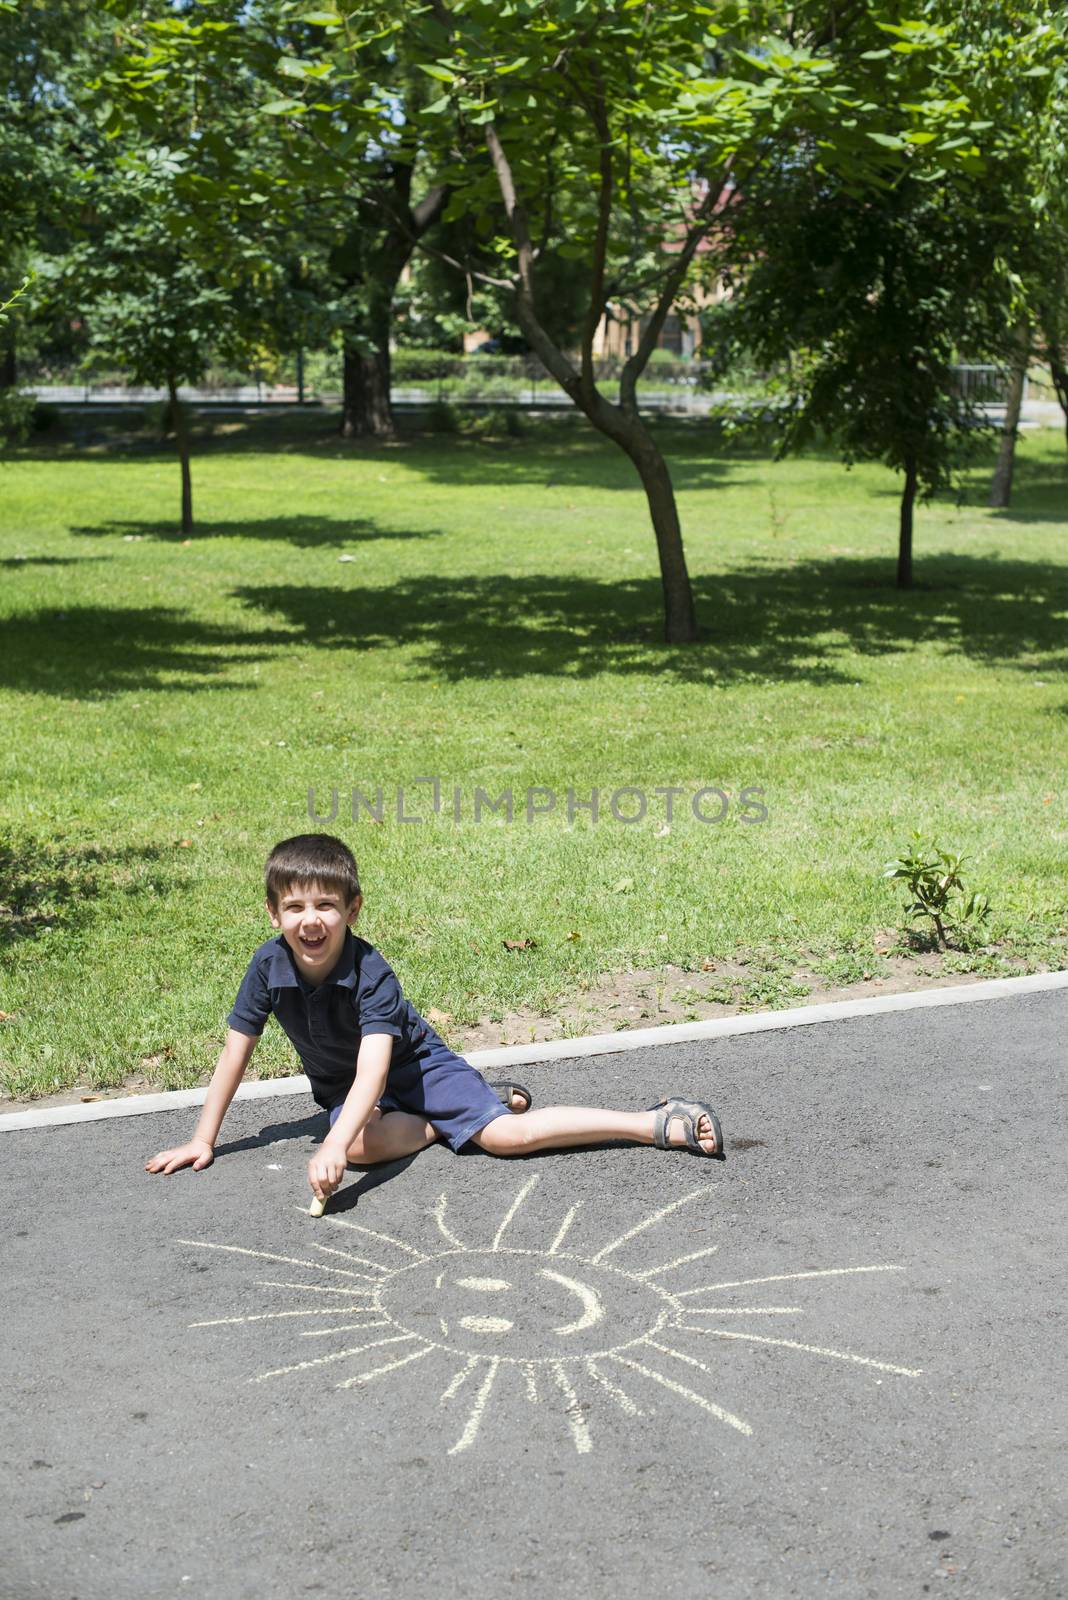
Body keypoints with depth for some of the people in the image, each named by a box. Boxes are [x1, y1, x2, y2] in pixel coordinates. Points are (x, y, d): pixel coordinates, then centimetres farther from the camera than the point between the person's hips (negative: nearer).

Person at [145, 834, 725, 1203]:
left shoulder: (371, 973, -31)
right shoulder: (269, 966, -18)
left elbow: (373, 1069, -42)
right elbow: (236, 1052, -8)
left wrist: (332, 1146, -56)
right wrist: (204, 1140, -7)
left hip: (413, 1062, -4)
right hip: (341, 1086, 4)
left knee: (506, 1135, -23)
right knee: (365, 1145, -32)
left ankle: (660, 1124, -14)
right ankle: (461, 1111, -4)